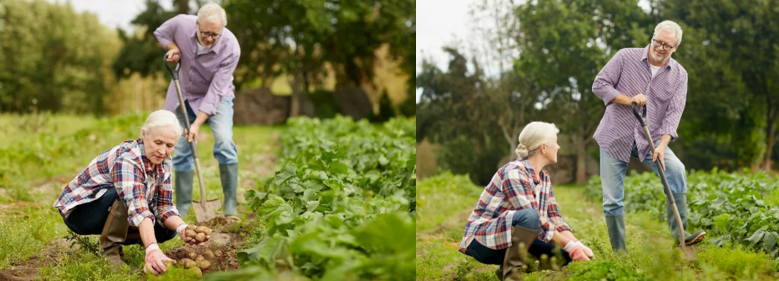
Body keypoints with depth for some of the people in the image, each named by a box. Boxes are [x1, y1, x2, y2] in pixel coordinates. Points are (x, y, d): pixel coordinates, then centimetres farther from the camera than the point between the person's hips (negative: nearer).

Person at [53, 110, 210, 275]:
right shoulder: (127, 158, -33)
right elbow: (137, 207, -47)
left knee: (168, 228, -9)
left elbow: (164, 206, -7)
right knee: (128, 195, -35)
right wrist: (152, 249, -62)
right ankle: (109, 249, -16)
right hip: (79, 211, -8)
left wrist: (182, 228, -29)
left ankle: (113, 241, 9)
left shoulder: (162, 162, -8)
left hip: (114, 213, 8)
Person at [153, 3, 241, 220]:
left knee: (224, 142, -23)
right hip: (184, 93, 3)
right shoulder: (182, 24, -24)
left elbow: (216, 92, -29)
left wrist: (197, 123, -32)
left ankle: (231, 208, -16)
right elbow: (161, 32, 1)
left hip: (216, 97, -3)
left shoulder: (231, 48, -31)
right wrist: (173, 48, -19)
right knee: (180, 149, 1)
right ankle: (182, 210, 12)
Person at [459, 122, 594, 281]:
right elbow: (537, 221, -26)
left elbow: (554, 218, 5)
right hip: (483, 240, -9)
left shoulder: (544, 177, 8)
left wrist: (577, 244, -11)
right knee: (529, 216, -35)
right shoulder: (513, 173, -20)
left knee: (563, 254, -7)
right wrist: (570, 246, -25)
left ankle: (507, 267, 4)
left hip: (512, 239, 9)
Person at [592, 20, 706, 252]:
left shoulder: (679, 75, 0)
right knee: (612, 199, -2)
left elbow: (674, 112, -7)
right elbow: (599, 85, -6)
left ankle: (679, 234, -21)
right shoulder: (626, 57, -5)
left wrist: (662, 145, -21)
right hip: (615, 137, -1)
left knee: (676, 170, -26)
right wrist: (629, 100, -19)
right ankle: (619, 251, 12)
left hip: (649, 139, 1)